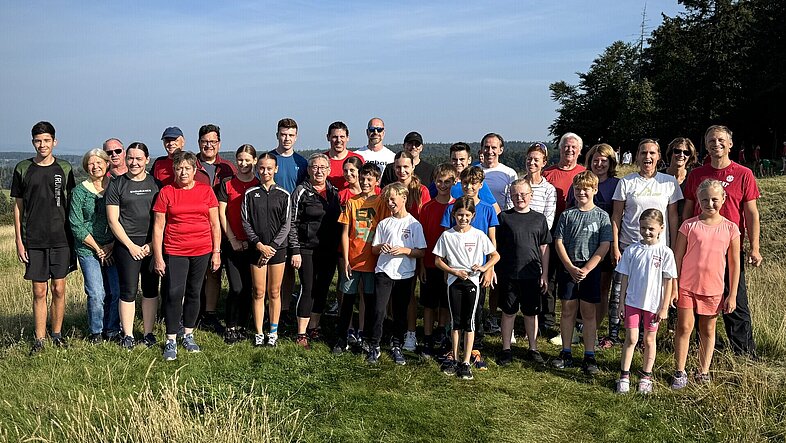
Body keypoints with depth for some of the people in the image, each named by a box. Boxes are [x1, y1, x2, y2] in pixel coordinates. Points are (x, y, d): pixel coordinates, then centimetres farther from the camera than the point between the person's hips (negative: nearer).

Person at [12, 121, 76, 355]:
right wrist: (19, 241, 1)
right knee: (39, 292, 3)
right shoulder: (23, 169, 3)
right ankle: (39, 339, 12)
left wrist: (73, 236, 5)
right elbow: (18, 206, 6)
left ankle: (57, 334, 20)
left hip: (61, 239, 1)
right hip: (34, 241, 0)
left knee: (59, 290, 5)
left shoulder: (64, 169, 4)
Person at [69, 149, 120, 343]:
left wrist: (112, 245, -7)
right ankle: (95, 331, 18)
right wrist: (98, 248, -6)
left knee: (117, 291, -3)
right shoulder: (79, 191, 0)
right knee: (97, 294, -4)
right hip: (88, 249, -1)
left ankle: (112, 330, 17)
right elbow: (76, 225, -3)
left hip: (114, 248, 2)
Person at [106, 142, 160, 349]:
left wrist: (153, 244, -4)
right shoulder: (116, 185, 3)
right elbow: (113, 221, -1)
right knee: (128, 291, 1)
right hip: (127, 244, -2)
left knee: (151, 289, 7)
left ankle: (148, 332, 18)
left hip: (152, 245, 2)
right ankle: (127, 335, 13)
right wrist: (131, 245, -6)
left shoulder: (156, 184, 8)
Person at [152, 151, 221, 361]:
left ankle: (188, 335, 24)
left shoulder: (206, 190, 5)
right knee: (174, 293, -8)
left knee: (194, 293, 10)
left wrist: (216, 251, 4)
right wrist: (158, 257, -3)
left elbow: (215, 224, 8)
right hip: (174, 252, -2)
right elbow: (158, 227, 1)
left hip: (202, 251, 2)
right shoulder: (166, 192, 1)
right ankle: (171, 341, 2)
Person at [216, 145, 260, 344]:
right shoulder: (226, 184, 4)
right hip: (232, 243, -1)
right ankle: (230, 326, 10)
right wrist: (232, 239, -5)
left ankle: (241, 326, 19)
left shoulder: (260, 185, 6)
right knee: (237, 287, -7)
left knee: (248, 287, 5)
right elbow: (222, 214, 1)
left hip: (252, 243, 2)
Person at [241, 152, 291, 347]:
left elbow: (286, 224, 0)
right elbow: (246, 222, 1)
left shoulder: (283, 195, 2)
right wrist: (259, 244, -10)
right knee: (259, 293, 4)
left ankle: (273, 332, 17)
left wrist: (273, 246, -9)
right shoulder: (250, 194, 3)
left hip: (277, 249, 0)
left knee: (274, 293, 7)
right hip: (257, 248, 0)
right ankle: (258, 333, 14)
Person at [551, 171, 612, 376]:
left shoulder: (602, 216, 1)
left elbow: (604, 246, -5)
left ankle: (589, 356, 11)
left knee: (589, 312, 4)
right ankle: (566, 354, 16)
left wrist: (586, 270, -13)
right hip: (568, 268, 1)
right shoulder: (567, 215, 5)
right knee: (568, 310, 6)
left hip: (591, 270, -1)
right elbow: (559, 243, 1)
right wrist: (571, 268, -10)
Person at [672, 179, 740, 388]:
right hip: (687, 287, -1)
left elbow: (734, 263, 3)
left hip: (714, 290, 1)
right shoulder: (689, 225, -4)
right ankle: (680, 373, 13)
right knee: (684, 327, 3)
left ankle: (703, 372, 26)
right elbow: (677, 258, -1)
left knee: (708, 331, 13)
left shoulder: (730, 228, -1)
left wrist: (732, 295, 1)